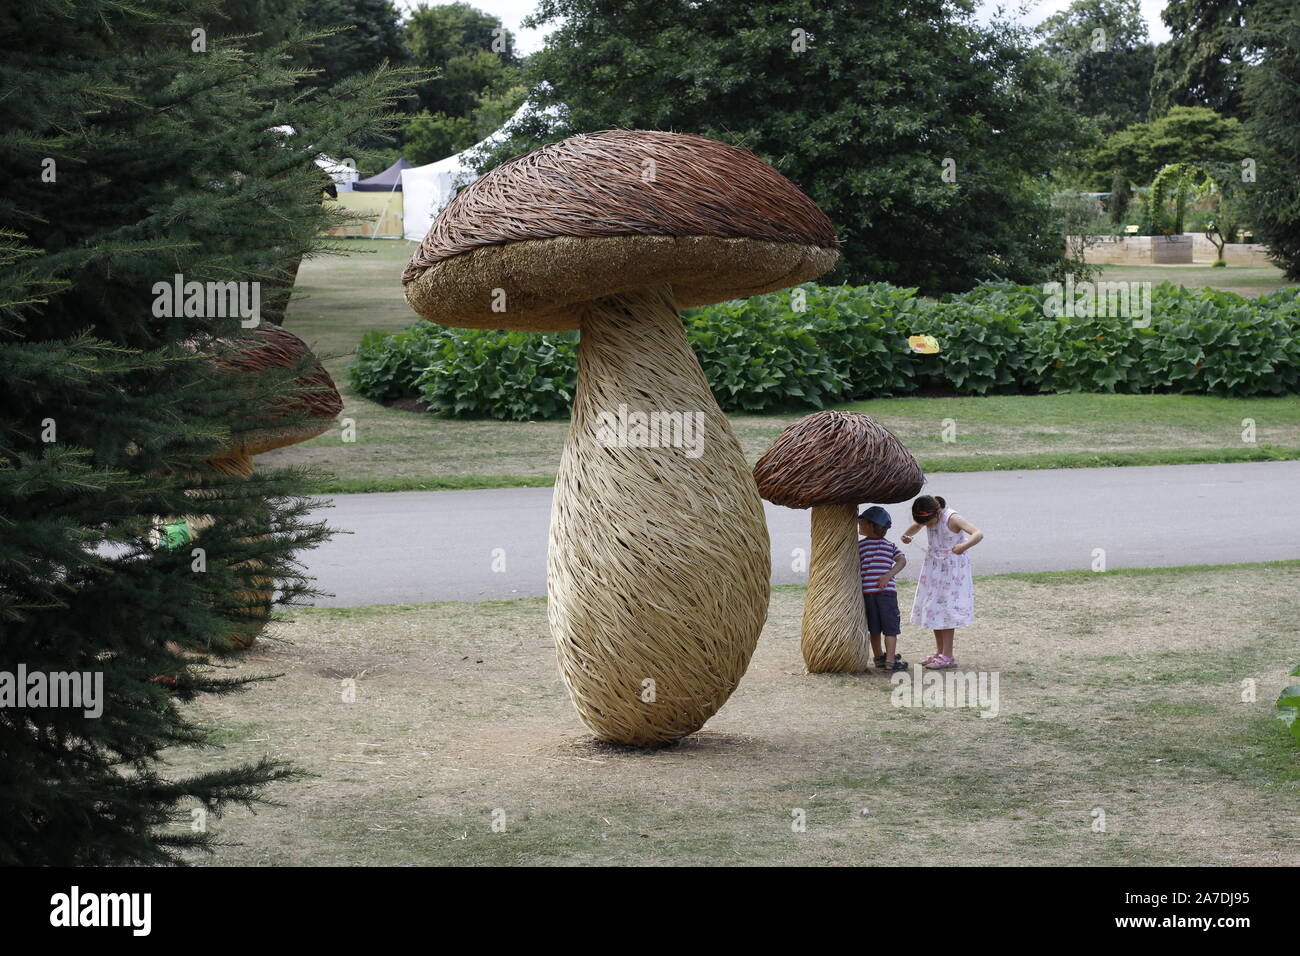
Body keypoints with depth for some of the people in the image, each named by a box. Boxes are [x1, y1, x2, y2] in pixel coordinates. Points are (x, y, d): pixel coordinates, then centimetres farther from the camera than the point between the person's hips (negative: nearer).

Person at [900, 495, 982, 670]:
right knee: (933, 608, 9)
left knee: (946, 609, -8)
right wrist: (906, 535, -5)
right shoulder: (928, 517, -4)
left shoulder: (952, 519, -24)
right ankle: (939, 652, 20)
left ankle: (947, 656, -4)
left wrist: (964, 546, -55)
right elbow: (915, 526, 18)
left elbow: (978, 534, -35)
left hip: (952, 569, -7)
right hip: (934, 568, 7)